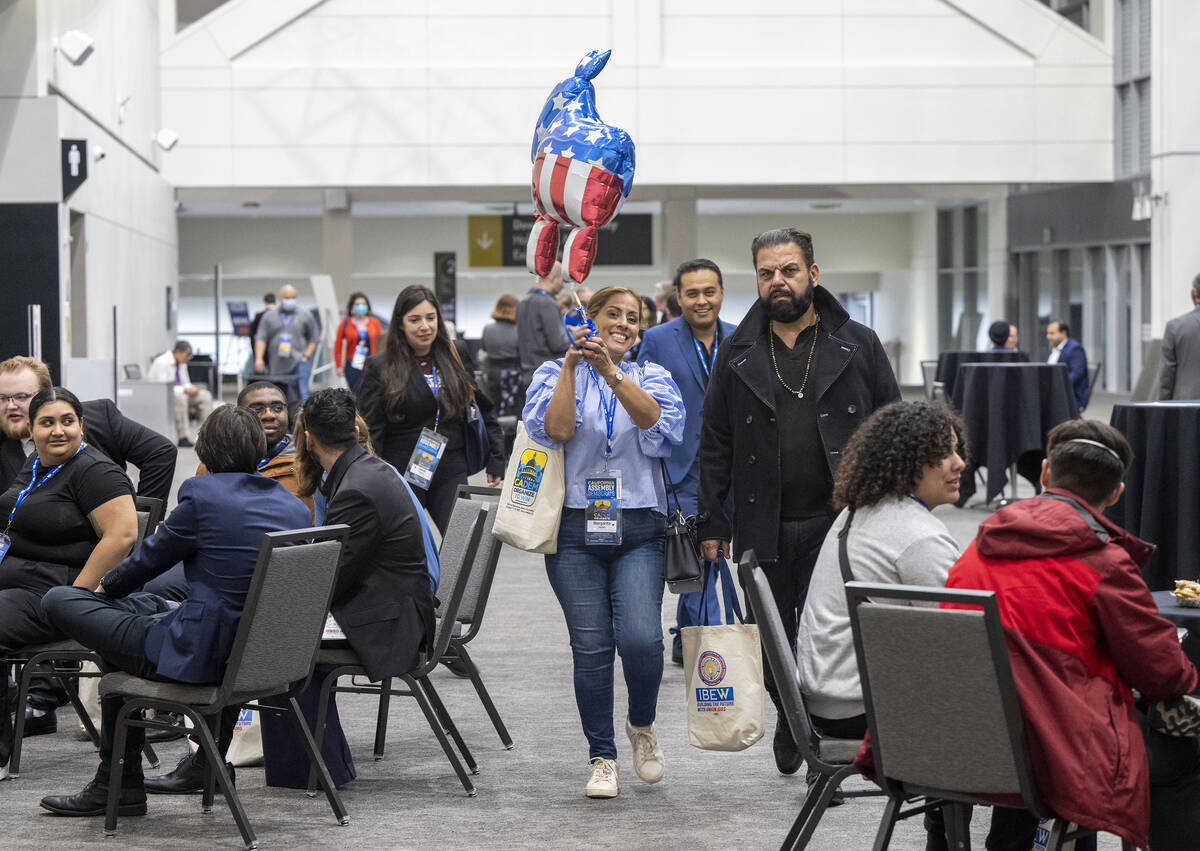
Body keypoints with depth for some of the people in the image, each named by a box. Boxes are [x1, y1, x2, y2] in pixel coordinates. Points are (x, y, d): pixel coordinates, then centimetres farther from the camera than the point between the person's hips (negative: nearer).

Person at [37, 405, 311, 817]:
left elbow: (153, 555, 2)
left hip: (202, 656, -8)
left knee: (58, 601, 9)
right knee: (135, 605, 32)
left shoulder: (202, 493, -12)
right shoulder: (297, 508, 8)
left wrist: (106, 586, 24)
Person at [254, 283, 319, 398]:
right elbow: (261, 338, 5)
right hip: (277, 366, 3)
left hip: (299, 362, -3)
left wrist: (306, 356, -3)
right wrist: (259, 358, -8)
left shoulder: (305, 316, 9)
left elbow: (313, 338, 10)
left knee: (302, 393, -20)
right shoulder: (269, 316, 13)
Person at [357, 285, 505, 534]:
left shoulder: (457, 356, 9)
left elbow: (483, 408, 16)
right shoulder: (379, 368, -1)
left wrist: (496, 458, 10)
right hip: (403, 475, -2)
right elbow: (370, 431, -2)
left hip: (451, 475, 2)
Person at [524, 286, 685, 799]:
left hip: (639, 529, 0)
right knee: (591, 647, -3)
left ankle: (642, 724, 13)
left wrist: (611, 372, -21)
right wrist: (571, 365, -14)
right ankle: (602, 758, 9)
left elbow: (659, 424, -11)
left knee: (640, 638, -16)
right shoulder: (554, 374, 9)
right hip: (575, 527, 0)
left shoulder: (650, 376, 12)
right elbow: (554, 430, -9)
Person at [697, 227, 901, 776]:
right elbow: (715, 444, 10)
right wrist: (711, 522, 4)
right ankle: (791, 727, 30)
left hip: (836, 522, -2)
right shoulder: (738, 354, 9)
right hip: (764, 529, 2)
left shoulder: (857, 345, 5)